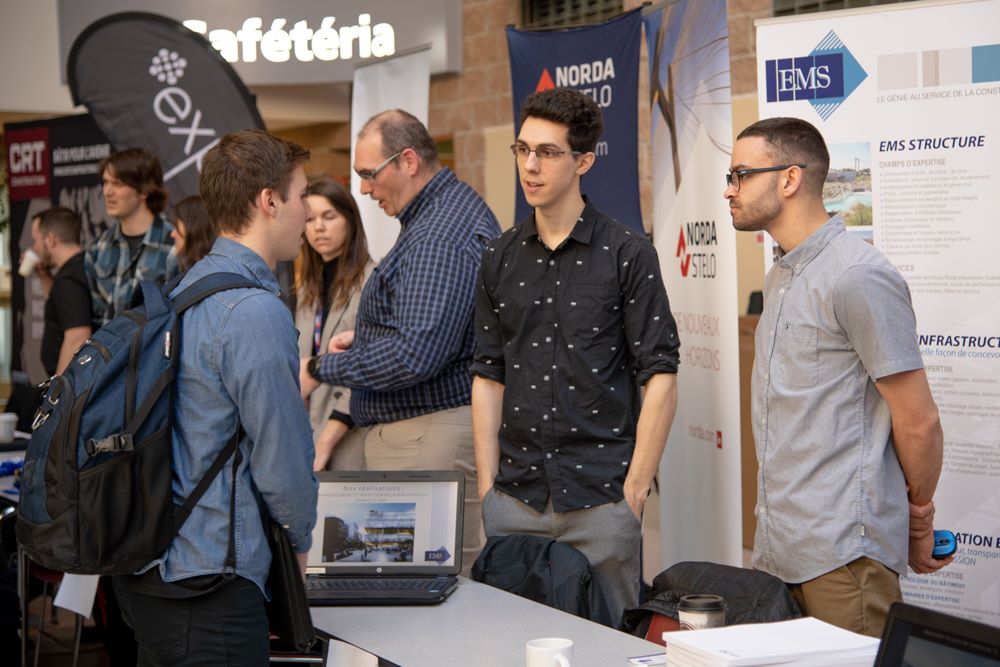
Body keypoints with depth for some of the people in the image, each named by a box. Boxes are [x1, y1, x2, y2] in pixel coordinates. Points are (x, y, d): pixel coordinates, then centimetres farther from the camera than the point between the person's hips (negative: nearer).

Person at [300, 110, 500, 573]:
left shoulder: (440, 237, -19)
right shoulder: (452, 208, 16)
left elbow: (418, 355, -26)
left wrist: (323, 369, -15)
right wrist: (366, 340, 16)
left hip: (431, 437, -11)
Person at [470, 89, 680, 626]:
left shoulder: (627, 255, -3)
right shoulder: (500, 258, 10)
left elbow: (659, 376, -6)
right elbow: (487, 375, 12)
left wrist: (635, 489, -10)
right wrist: (488, 483, 4)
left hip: (600, 499, -4)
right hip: (514, 501, 4)